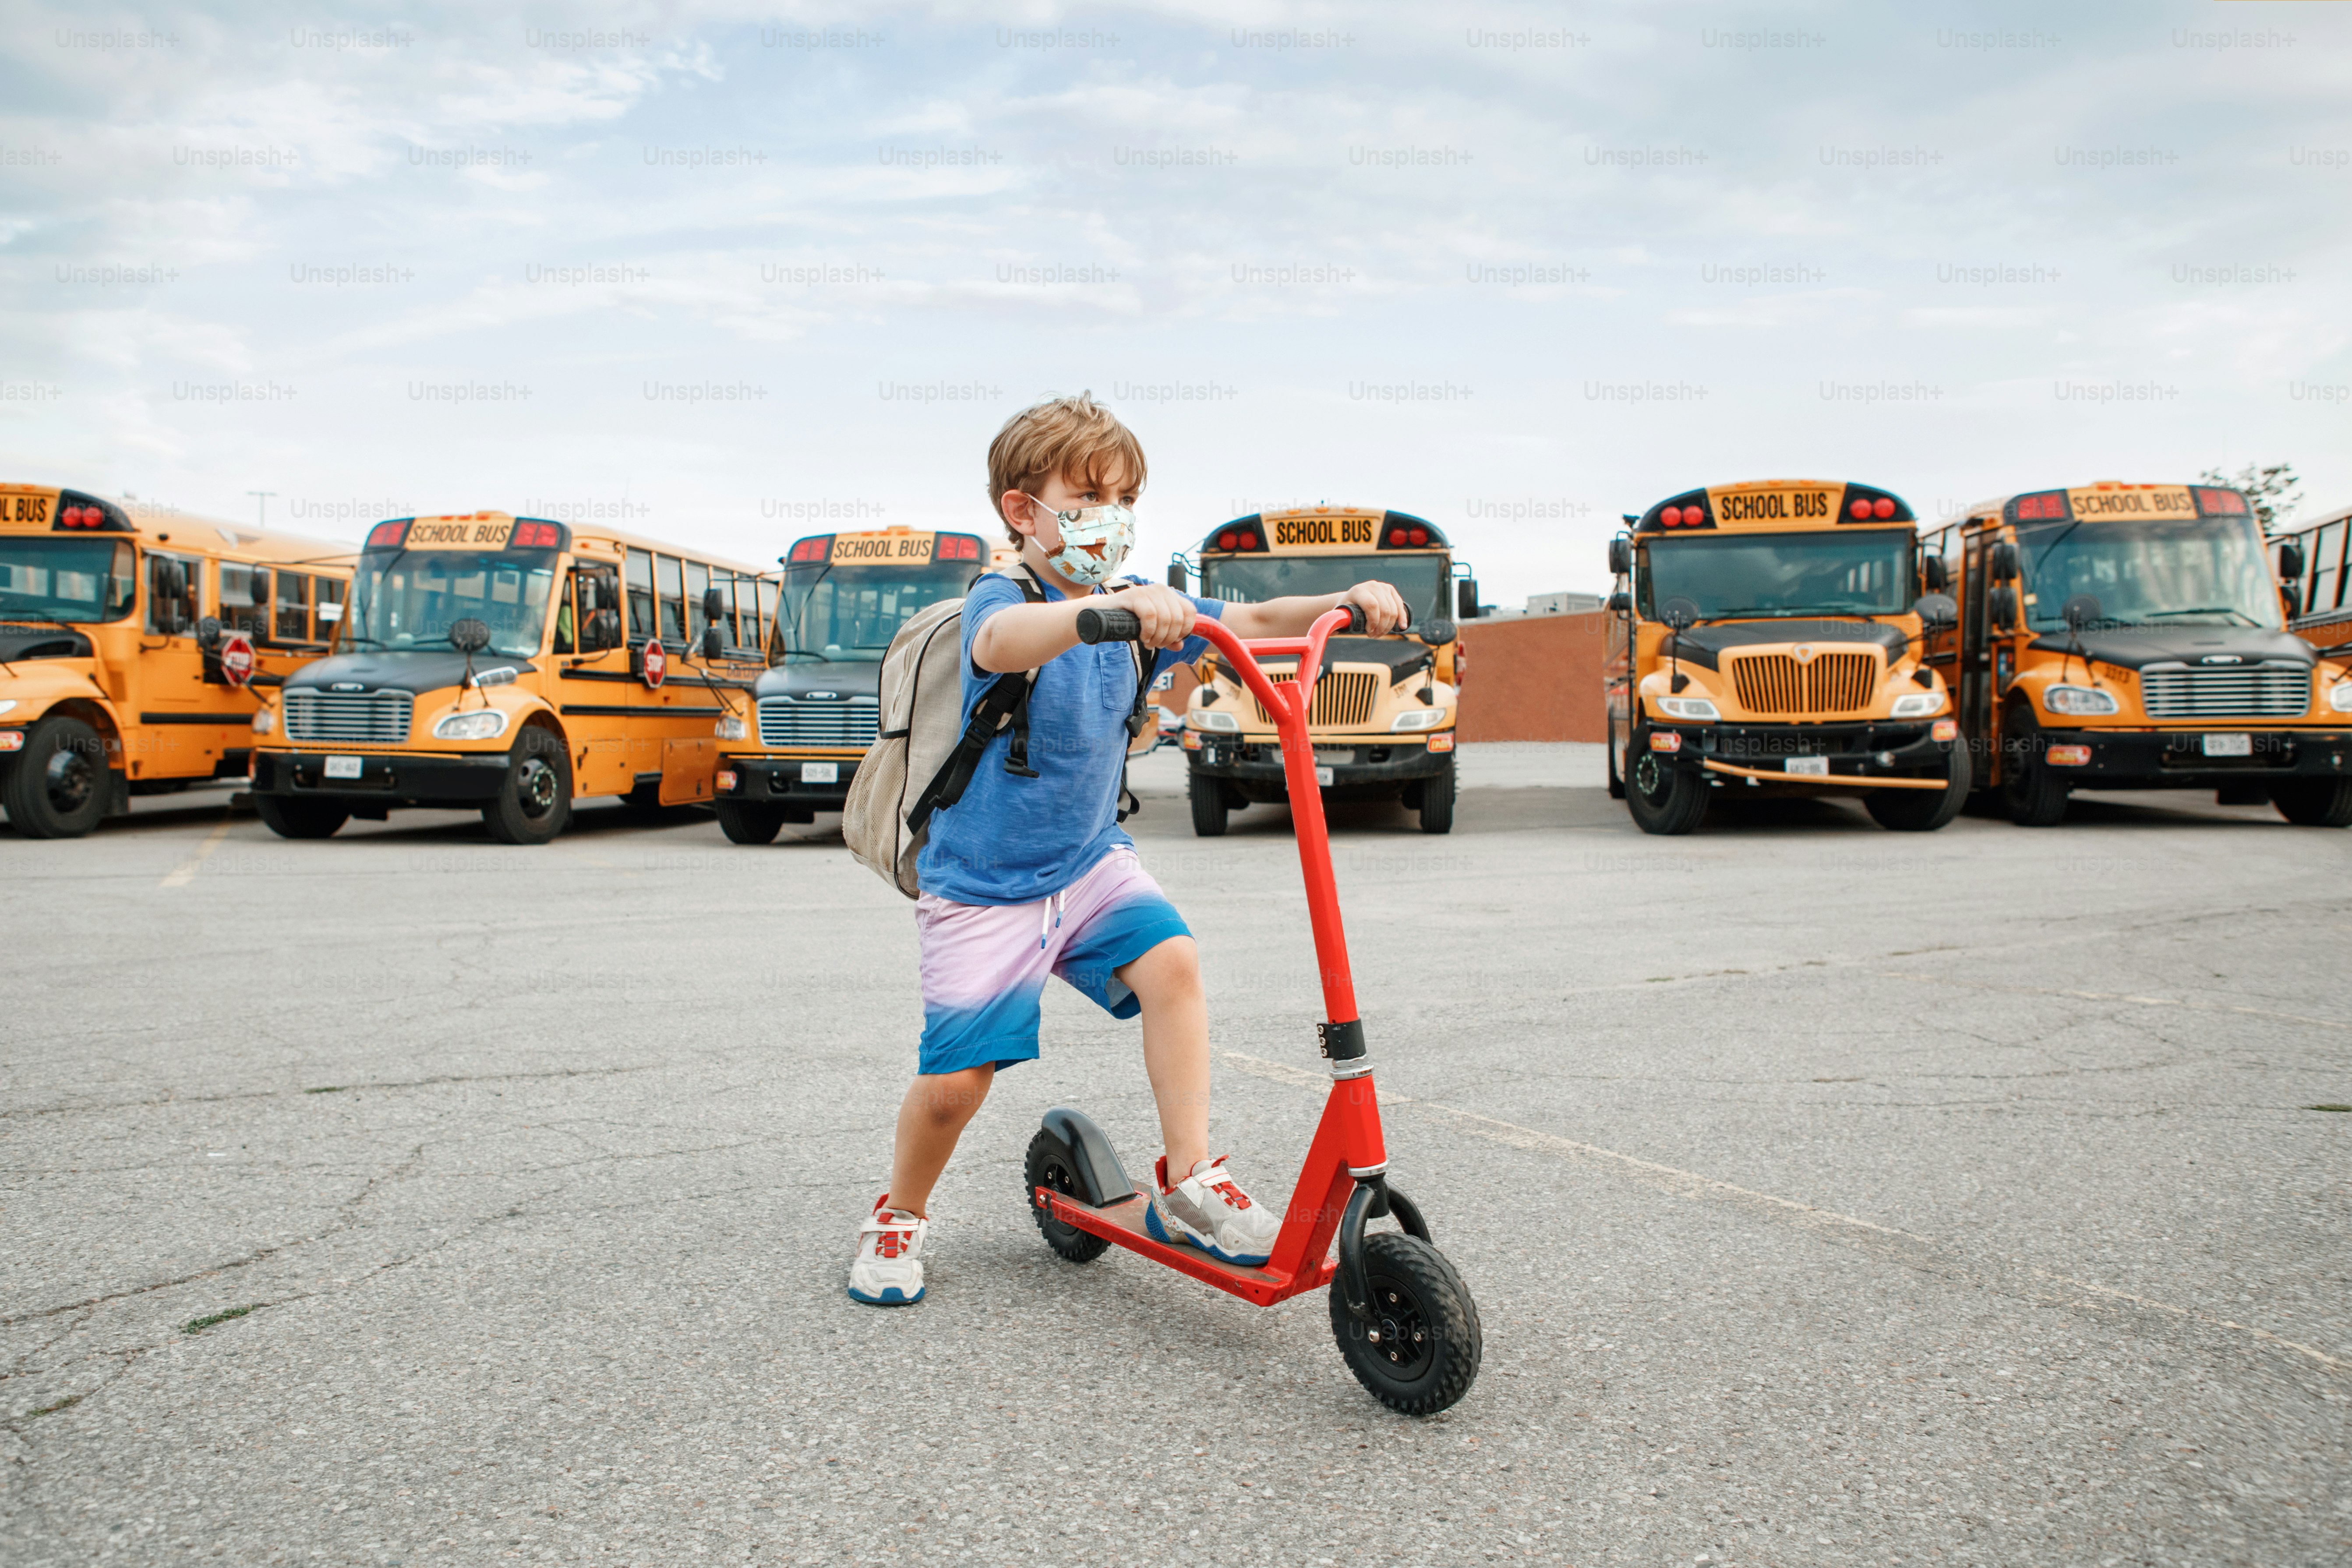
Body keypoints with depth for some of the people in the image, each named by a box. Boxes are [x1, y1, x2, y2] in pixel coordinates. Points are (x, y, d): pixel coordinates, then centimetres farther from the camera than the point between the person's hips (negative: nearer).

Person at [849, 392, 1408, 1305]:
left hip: (1090, 858, 5)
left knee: (1169, 959, -21)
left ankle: (1188, 1182, -10)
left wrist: (1344, 604, -17)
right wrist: (1116, 607, -60)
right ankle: (899, 1216, 26)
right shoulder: (1003, 598, -18)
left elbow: (1245, 625, 2)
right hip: (983, 882, -5)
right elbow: (1003, 641, -43)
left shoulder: (1138, 609, 3)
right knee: (953, 1080, -4)